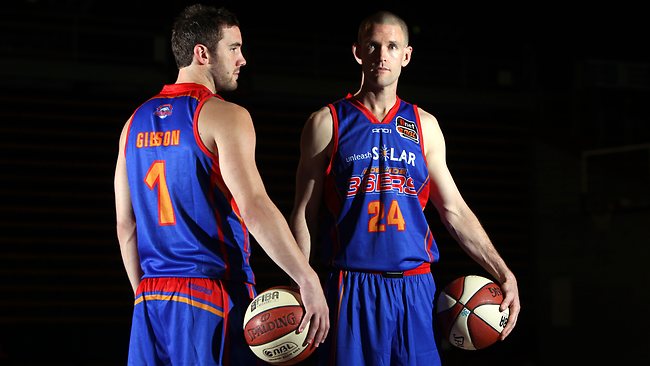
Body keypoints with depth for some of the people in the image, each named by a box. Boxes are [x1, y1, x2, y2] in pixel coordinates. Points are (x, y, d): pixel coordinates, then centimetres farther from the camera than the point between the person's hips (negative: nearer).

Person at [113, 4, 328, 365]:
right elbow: (254, 207, -20)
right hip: (214, 296, -7)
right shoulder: (225, 115, -8)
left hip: (150, 299, 7)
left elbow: (126, 225, 15)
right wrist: (309, 280, -20)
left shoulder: (137, 121, 13)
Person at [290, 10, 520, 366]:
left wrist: (504, 274, 6)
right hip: (353, 292, -3)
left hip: (417, 291, 3)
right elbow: (305, 214, 2)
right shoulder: (327, 122, 3)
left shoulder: (424, 126, 11)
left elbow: (455, 210, 13)